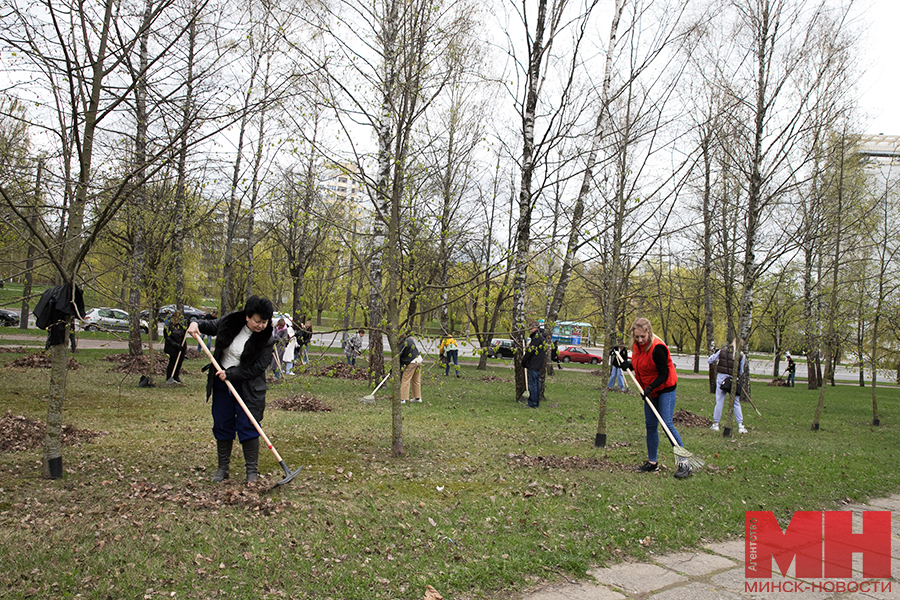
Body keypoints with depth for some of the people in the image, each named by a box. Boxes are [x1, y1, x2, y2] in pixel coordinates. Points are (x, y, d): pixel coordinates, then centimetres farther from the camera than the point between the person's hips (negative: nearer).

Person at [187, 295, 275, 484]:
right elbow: (211, 326, 14)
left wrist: (230, 374, -19)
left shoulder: (267, 339, -16)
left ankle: (252, 470, 9)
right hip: (222, 383, 4)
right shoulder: (231, 322, -6)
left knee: (248, 428, -4)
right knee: (221, 426, 11)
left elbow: (257, 368, -17)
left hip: (248, 388, -4)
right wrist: (196, 323, -6)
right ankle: (222, 468, 25)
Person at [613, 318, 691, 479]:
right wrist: (626, 365, -4)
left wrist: (650, 388, -29)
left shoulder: (657, 348, -25)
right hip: (649, 390, 8)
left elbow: (664, 374, -22)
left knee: (667, 424, -14)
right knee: (650, 426, 10)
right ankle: (652, 463, 20)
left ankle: (684, 464, -9)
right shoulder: (637, 346, -1)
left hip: (665, 389, -8)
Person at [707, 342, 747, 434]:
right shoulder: (741, 355, -4)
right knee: (736, 403, 9)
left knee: (719, 402, 7)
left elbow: (709, 360, 6)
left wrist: (717, 360, 23)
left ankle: (716, 424, 11)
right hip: (733, 380, -1)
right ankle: (740, 426, 10)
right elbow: (741, 372, 2)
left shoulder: (722, 351, 0)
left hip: (721, 377, 1)